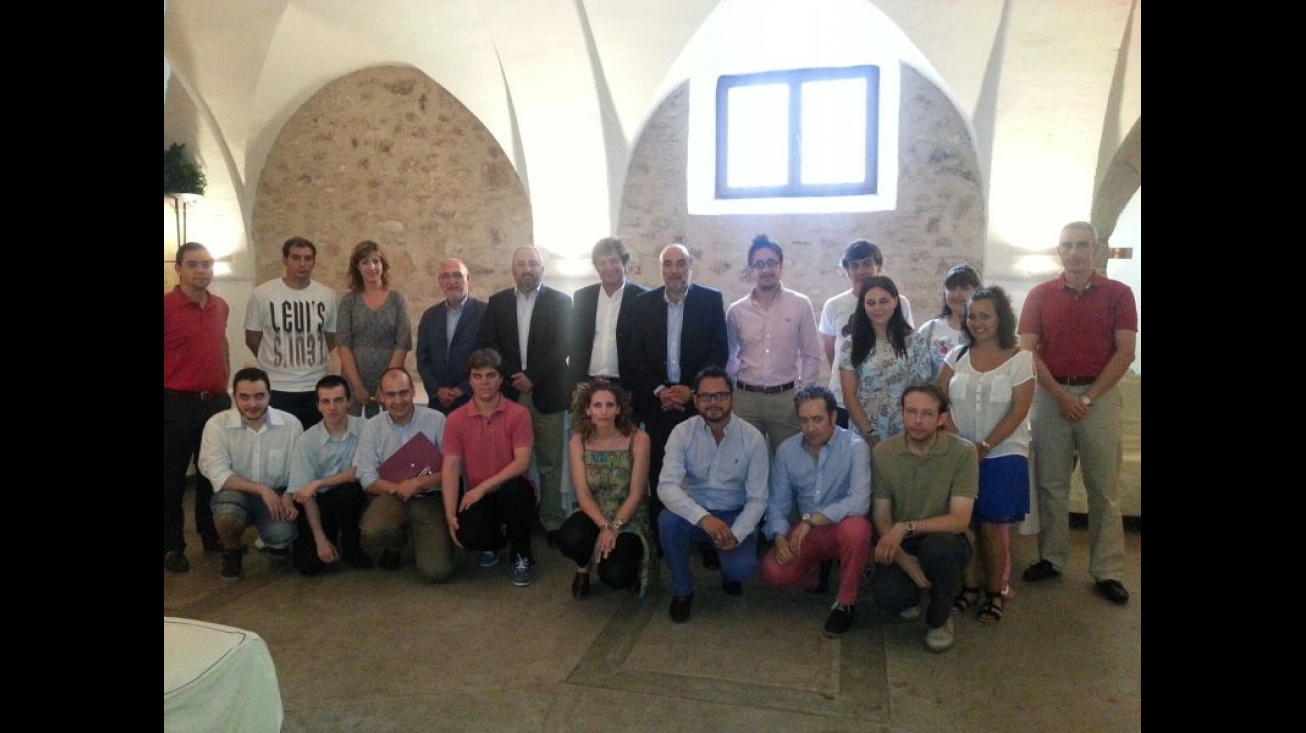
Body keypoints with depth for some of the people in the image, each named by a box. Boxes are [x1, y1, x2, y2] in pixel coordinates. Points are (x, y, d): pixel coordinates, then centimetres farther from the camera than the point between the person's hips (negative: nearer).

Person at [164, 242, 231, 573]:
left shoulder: (221, 306, 7)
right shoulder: (167, 306, -12)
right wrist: (174, 385, -12)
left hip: (217, 401, 6)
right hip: (177, 404, -5)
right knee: (173, 478, 6)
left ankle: (212, 536, 30)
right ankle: (172, 546, 18)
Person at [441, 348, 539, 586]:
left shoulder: (519, 414, -7)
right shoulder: (456, 419, 0)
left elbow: (522, 463, -16)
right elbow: (451, 468, -5)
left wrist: (482, 488, -21)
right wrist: (450, 514, -15)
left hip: (511, 493, -1)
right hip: (476, 498, 2)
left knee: (515, 489, -37)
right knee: (469, 536, -29)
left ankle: (522, 557, -9)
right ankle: (496, 537, 14)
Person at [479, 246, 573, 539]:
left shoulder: (560, 301, 4)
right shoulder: (497, 302, 11)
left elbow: (564, 345, -5)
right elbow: (488, 344, 4)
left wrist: (532, 377, -12)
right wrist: (513, 378, -9)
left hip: (546, 393, -2)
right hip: (509, 391, 2)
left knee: (549, 462, 2)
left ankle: (552, 522, 10)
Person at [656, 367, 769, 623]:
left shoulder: (752, 438, -11)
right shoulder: (682, 433, -12)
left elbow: (757, 498, -9)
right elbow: (666, 486, -24)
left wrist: (736, 534, -26)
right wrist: (704, 517, -40)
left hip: (734, 516, 0)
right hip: (694, 512, 1)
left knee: (742, 568, -27)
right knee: (668, 521, -32)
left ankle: (729, 573, 15)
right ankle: (682, 590, -5)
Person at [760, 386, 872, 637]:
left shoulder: (855, 446, -17)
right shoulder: (786, 450, -3)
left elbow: (859, 502, -28)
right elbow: (777, 501, 2)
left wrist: (810, 519, -29)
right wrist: (779, 536, -17)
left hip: (842, 528, -3)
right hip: (805, 532, 3)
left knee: (856, 527, -38)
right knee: (773, 572, -23)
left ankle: (846, 602, -13)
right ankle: (819, 568, 12)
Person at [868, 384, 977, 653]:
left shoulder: (963, 452, -15)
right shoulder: (883, 452, -8)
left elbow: (959, 520, -19)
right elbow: (882, 517, -3)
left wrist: (906, 527, -32)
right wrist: (904, 560, -19)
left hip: (945, 540, -1)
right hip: (901, 545, 1)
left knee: (935, 546, -37)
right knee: (886, 594, -28)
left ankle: (940, 619, -5)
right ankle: (911, 597, 13)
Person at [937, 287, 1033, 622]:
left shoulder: (1020, 359, -4)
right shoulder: (957, 355, 5)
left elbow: (1017, 413, -8)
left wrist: (984, 447, -13)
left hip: (1002, 456, -2)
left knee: (992, 528, 1)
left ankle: (996, 592, 18)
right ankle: (970, 587, 20)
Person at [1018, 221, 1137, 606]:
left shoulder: (1119, 293, 3)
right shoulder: (1040, 295, 6)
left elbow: (1125, 353, -3)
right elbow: (1028, 350, 0)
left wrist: (1089, 398, -10)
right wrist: (1060, 395, -10)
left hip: (1100, 395, -1)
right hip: (1050, 395, 1)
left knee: (1103, 487, 3)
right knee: (1050, 483, 6)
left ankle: (1107, 571, 10)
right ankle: (1051, 558, 17)